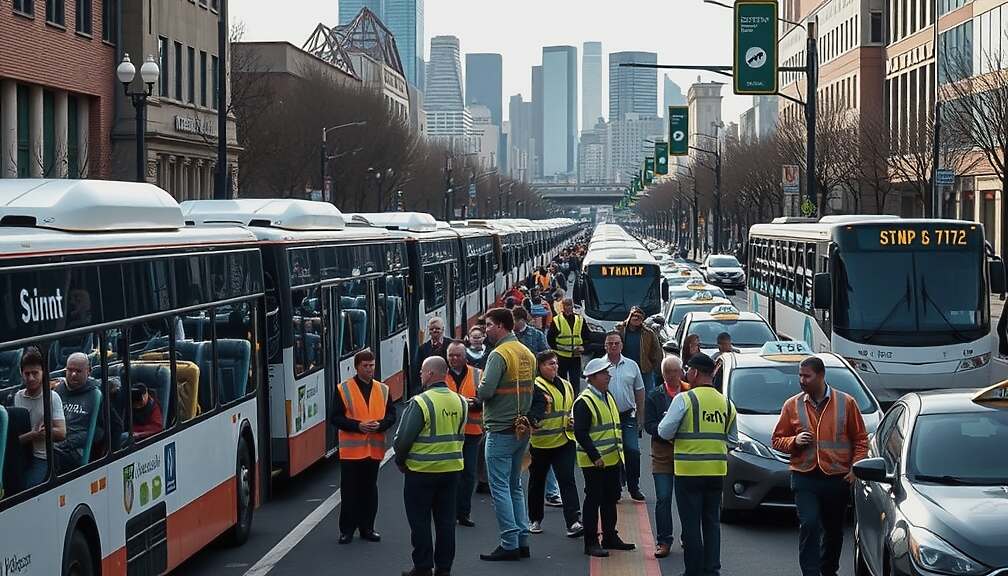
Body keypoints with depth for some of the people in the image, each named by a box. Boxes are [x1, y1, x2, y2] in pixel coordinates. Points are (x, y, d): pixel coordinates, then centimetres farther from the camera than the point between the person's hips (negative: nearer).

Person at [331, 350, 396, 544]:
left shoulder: (383, 389, 10)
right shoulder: (343, 389, -2)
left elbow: (391, 414, 11)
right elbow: (335, 418, -5)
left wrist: (380, 424, -11)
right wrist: (358, 426, -17)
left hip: (374, 449, 3)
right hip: (351, 450, -3)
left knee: (370, 491, 10)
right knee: (349, 491, 1)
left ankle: (366, 528, 19)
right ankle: (347, 530, 9)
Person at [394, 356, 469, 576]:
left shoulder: (420, 403, -17)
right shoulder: (460, 402, 2)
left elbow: (403, 438, -14)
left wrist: (400, 460, 2)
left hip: (421, 470, -5)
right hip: (452, 468, 5)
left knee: (420, 521, 5)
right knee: (446, 521, 11)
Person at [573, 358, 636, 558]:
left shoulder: (608, 397, 14)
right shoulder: (584, 402, -14)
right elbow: (580, 433, -19)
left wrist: (619, 447, 15)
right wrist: (595, 457, -21)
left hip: (612, 459, 8)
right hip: (594, 463, -8)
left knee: (611, 498, 15)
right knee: (593, 500, -3)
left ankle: (610, 537, 26)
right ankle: (591, 543, 3)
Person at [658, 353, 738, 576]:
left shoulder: (684, 399, -10)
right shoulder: (726, 403, 7)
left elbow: (664, 432, -8)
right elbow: (733, 439, 13)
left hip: (689, 469, -5)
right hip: (717, 470, 5)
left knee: (691, 523, 2)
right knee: (712, 522, 13)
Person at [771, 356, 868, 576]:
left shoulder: (846, 402, 2)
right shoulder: (792, 405, 4)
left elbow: (860, 439, 6)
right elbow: (777, 440, 9)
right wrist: (794, 441, -11)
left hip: (838, 478, 1)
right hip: (805, 478, -1)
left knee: (834, 530, 12)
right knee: (809, 525, -16)